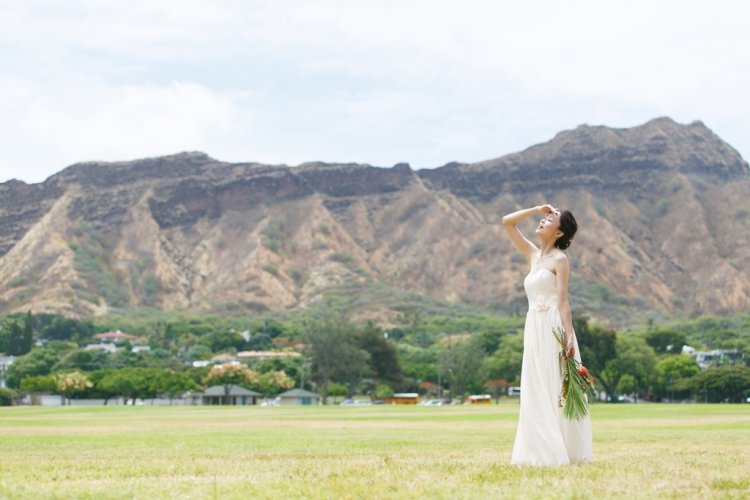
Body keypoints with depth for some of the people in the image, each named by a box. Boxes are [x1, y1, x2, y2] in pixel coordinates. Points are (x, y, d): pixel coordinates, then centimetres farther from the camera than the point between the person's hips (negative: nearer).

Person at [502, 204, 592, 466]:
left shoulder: (559, 259, -3)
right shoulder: (532, 254, 17)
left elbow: (563, 300, -11)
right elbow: (507, 222, 20)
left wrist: (569, 336, -19)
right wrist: (537, 209, 15)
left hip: (554, 329, -7)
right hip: (534, 329, 7)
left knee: (555, 390, -6)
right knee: (536, 393, 5)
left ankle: (562, 452, -4)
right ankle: (542, 452, 8)